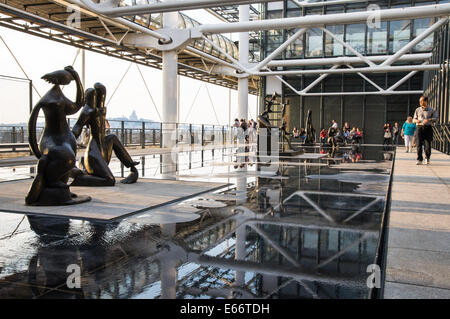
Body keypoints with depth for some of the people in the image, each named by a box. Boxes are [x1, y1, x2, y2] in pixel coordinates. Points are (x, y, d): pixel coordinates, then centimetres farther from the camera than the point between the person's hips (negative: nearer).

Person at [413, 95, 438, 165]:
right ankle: (419, 160, -5)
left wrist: (429, 120, -17)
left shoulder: (431, 110, 6)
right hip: (419, 128, 1)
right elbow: (414, 119, 15)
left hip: (428, 128, -1)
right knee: (419, 144, -8)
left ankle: (427, 158, 24)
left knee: (427, 144, 1)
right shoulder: (417, 110, 11)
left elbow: (435, 118, 1)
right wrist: (416, 121, -8)